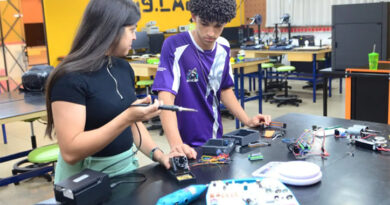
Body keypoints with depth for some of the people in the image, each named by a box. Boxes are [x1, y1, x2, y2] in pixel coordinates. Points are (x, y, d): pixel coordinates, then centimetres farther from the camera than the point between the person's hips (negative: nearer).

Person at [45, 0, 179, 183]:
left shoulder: (124, 68, 4)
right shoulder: (71, 77, -18)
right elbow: (70, 152, -23)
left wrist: (157, 154, -5)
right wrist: (127, 117, -30)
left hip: (126, 167, 6)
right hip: (86, 176, -6)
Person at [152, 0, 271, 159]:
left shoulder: (223, 50, 1)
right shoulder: (175, 46, -18)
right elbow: (166, 97, -25)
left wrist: (247, 121, 3)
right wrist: (176, 144, -37)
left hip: (216, 139, 6)